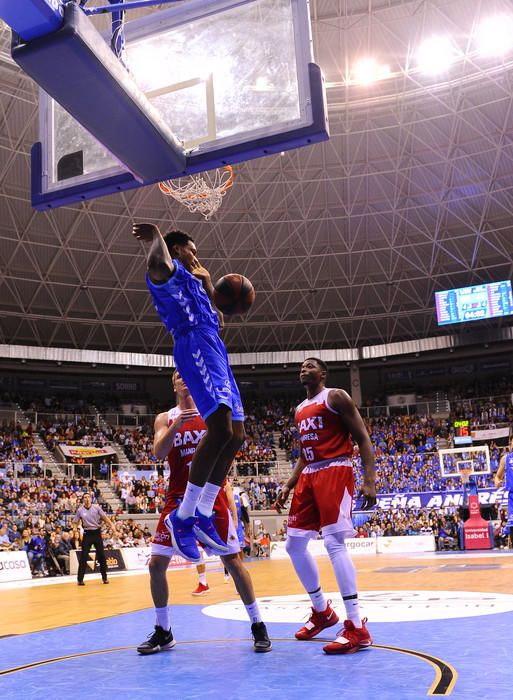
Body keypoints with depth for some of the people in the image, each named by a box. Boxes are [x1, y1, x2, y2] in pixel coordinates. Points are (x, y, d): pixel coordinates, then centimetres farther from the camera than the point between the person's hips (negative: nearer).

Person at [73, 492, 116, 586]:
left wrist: (111, 525, -11)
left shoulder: (96, 507, 0)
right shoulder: (80, 510, 0)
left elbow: (104, 517, -1)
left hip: (97, 533, 1)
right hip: (87, 533, -1)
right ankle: (80, 579, 2)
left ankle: (104, 577, 16)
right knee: (83, 557, -4)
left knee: (101, 556, 4)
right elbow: (75, 522, 2)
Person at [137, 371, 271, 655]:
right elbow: (159, 453, -11)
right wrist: (177, 424, -24)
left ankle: (258, 626, 12)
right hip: (179, 498, 2)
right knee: (156, 563, -2)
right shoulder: (165, 418, 6)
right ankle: (163, 632, 16)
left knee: (232, 560, -1)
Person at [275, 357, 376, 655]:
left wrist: (370, 481, -19)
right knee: (294, 543, 7)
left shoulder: (336, 397, -3)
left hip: (335, 471, -9)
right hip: (309, 475, 9)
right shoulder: (300, 410, 20)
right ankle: (322, 611, 23)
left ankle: (357, 627, -17)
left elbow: (363, 438, -9)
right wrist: (288, 486, 16)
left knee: (334, 542, -19)